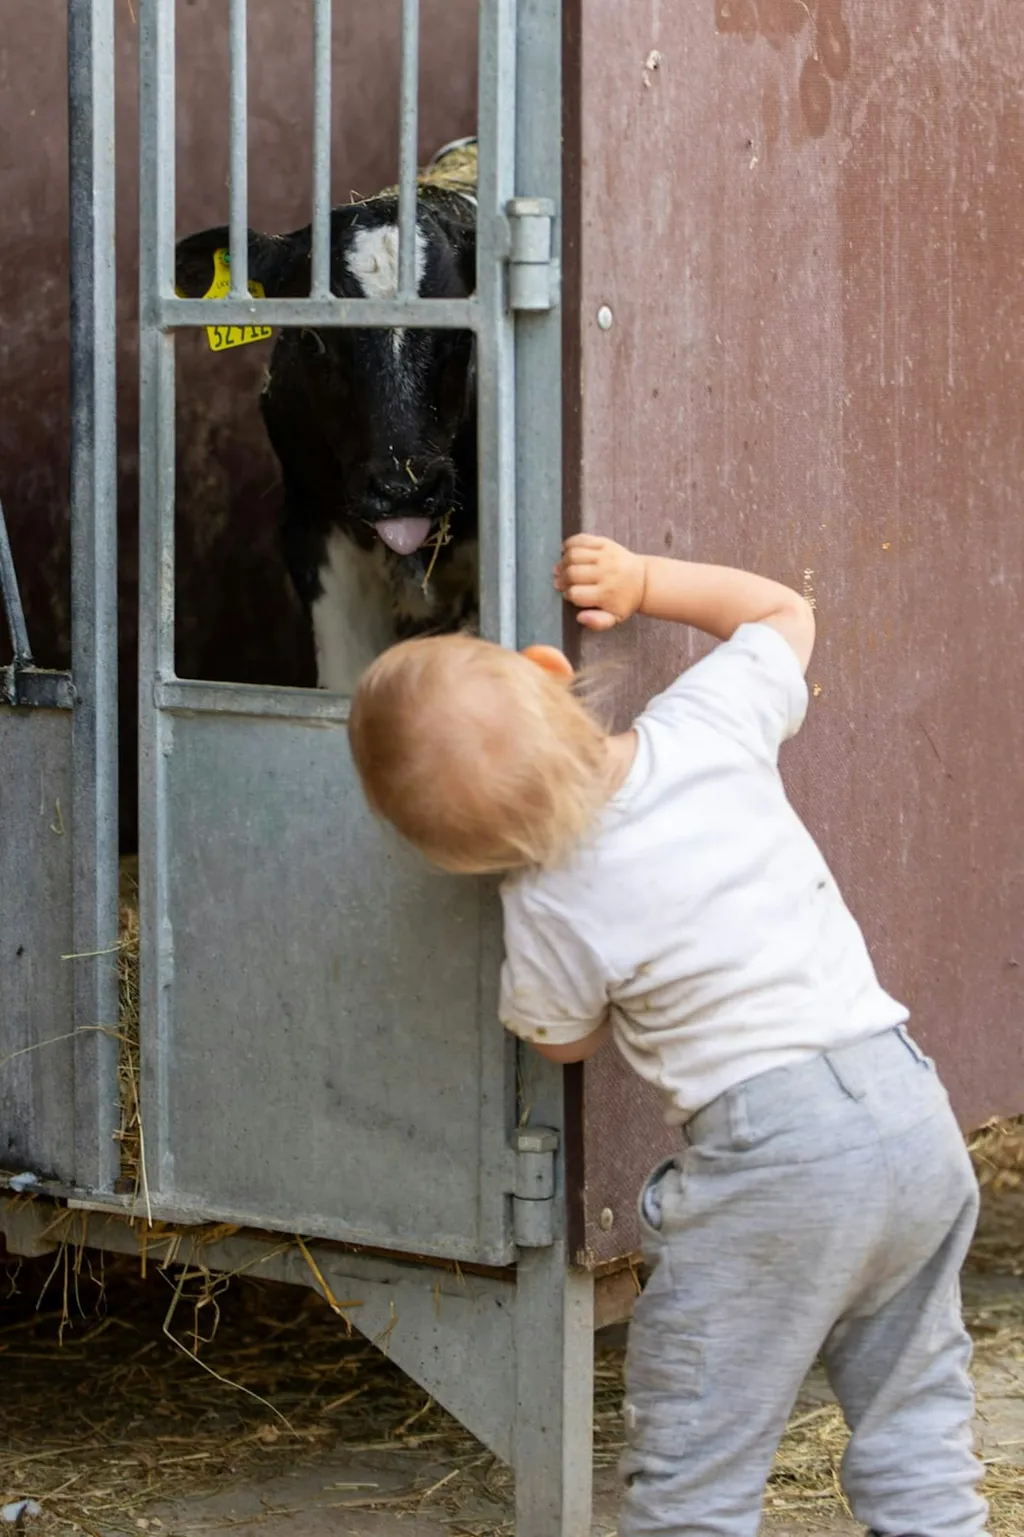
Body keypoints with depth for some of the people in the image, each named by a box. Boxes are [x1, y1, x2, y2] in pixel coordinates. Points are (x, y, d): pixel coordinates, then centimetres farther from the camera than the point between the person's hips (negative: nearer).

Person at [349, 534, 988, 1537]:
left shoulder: (549, 912, -10)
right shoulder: (708, 723, -1)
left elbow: (564, 1042, 11)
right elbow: (783, 612, 20)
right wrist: (642, 581, 15)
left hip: (773, 1159, -6)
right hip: (910, 1100, 6)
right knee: (916, 1435, 19)